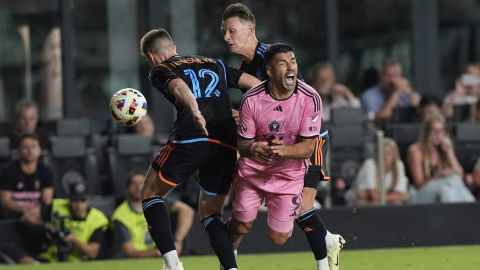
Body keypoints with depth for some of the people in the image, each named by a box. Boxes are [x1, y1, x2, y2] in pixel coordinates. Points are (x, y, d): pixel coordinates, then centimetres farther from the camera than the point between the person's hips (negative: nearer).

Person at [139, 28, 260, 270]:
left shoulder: (160, 71, 13)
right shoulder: (214, 65, 28)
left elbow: (178, 87, -12)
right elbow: (256, 84, 19)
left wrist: (195, 112, -29)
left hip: (190, 139, -5)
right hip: (227, 145, 5)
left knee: (150, 194, 15)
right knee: (210, 212, 19)